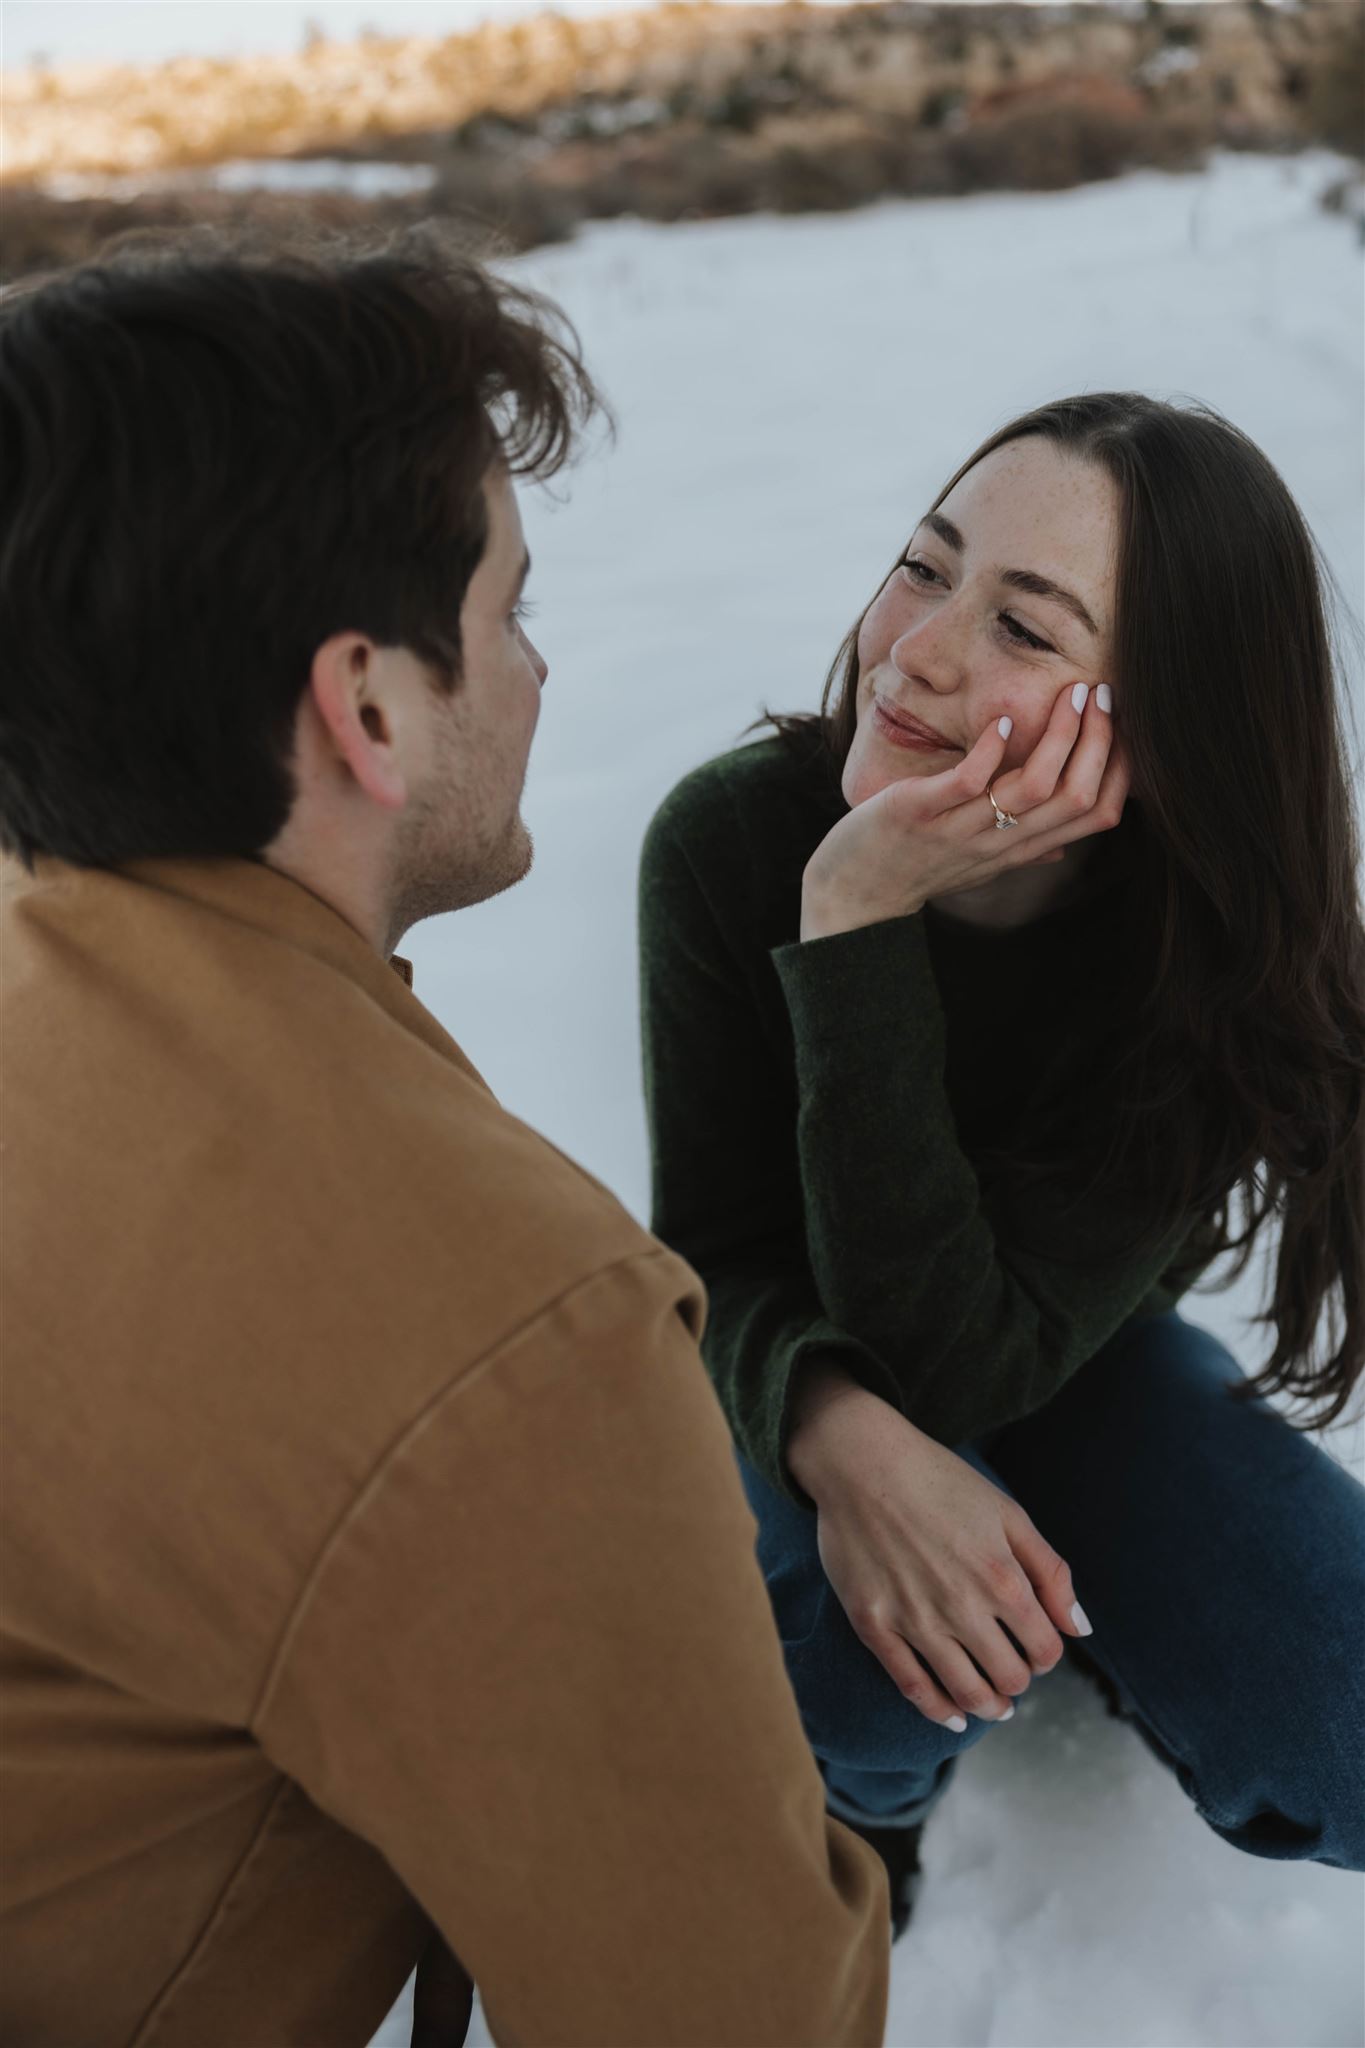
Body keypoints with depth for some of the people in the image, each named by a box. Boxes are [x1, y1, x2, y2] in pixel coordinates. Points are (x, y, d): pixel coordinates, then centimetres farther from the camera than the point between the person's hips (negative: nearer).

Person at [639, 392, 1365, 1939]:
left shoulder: (1226, 968, -28)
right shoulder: (732, 835, -26)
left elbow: (955, 1356, -37)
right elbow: (714, 1249, -18)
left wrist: (861, 916, -44)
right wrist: (844, 1436, -42)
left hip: (1074, 1361, 1)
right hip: (797, 1353, 0)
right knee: (879, 1680, -32)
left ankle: (1060, 1597, 13)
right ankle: (867, 1778, 6)